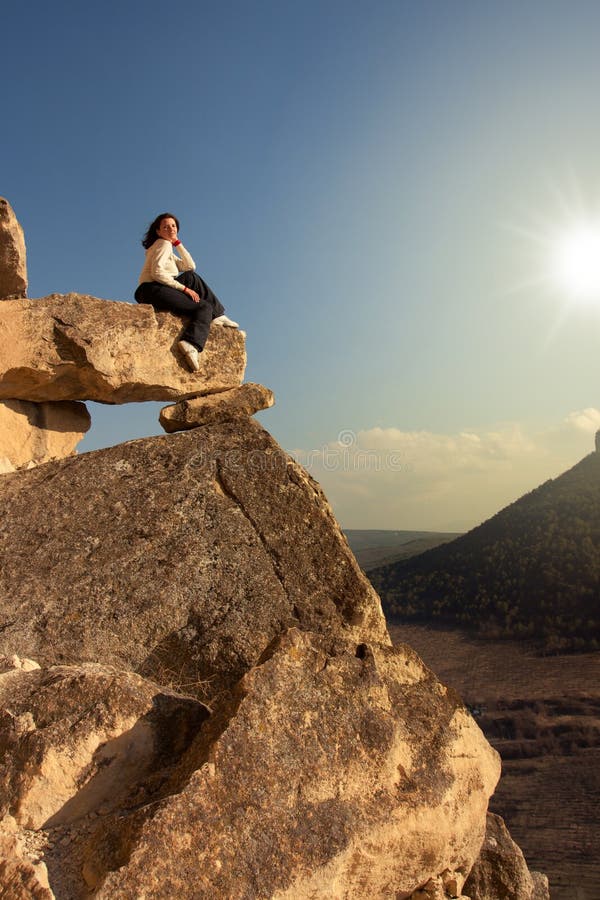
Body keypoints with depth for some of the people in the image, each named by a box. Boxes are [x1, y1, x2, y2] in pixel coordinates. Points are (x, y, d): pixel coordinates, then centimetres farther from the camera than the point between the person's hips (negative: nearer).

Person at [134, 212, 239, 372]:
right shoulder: (163, 244, 1)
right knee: (204, 307, -12)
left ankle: (216, 316, -3)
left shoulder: (168, 248, 30)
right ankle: (190, 344, -27)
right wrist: (185, 288, -14)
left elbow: (190, 267, 16)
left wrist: (178, 243, 16)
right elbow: (156, 273, -14)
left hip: (160, 292, 9)